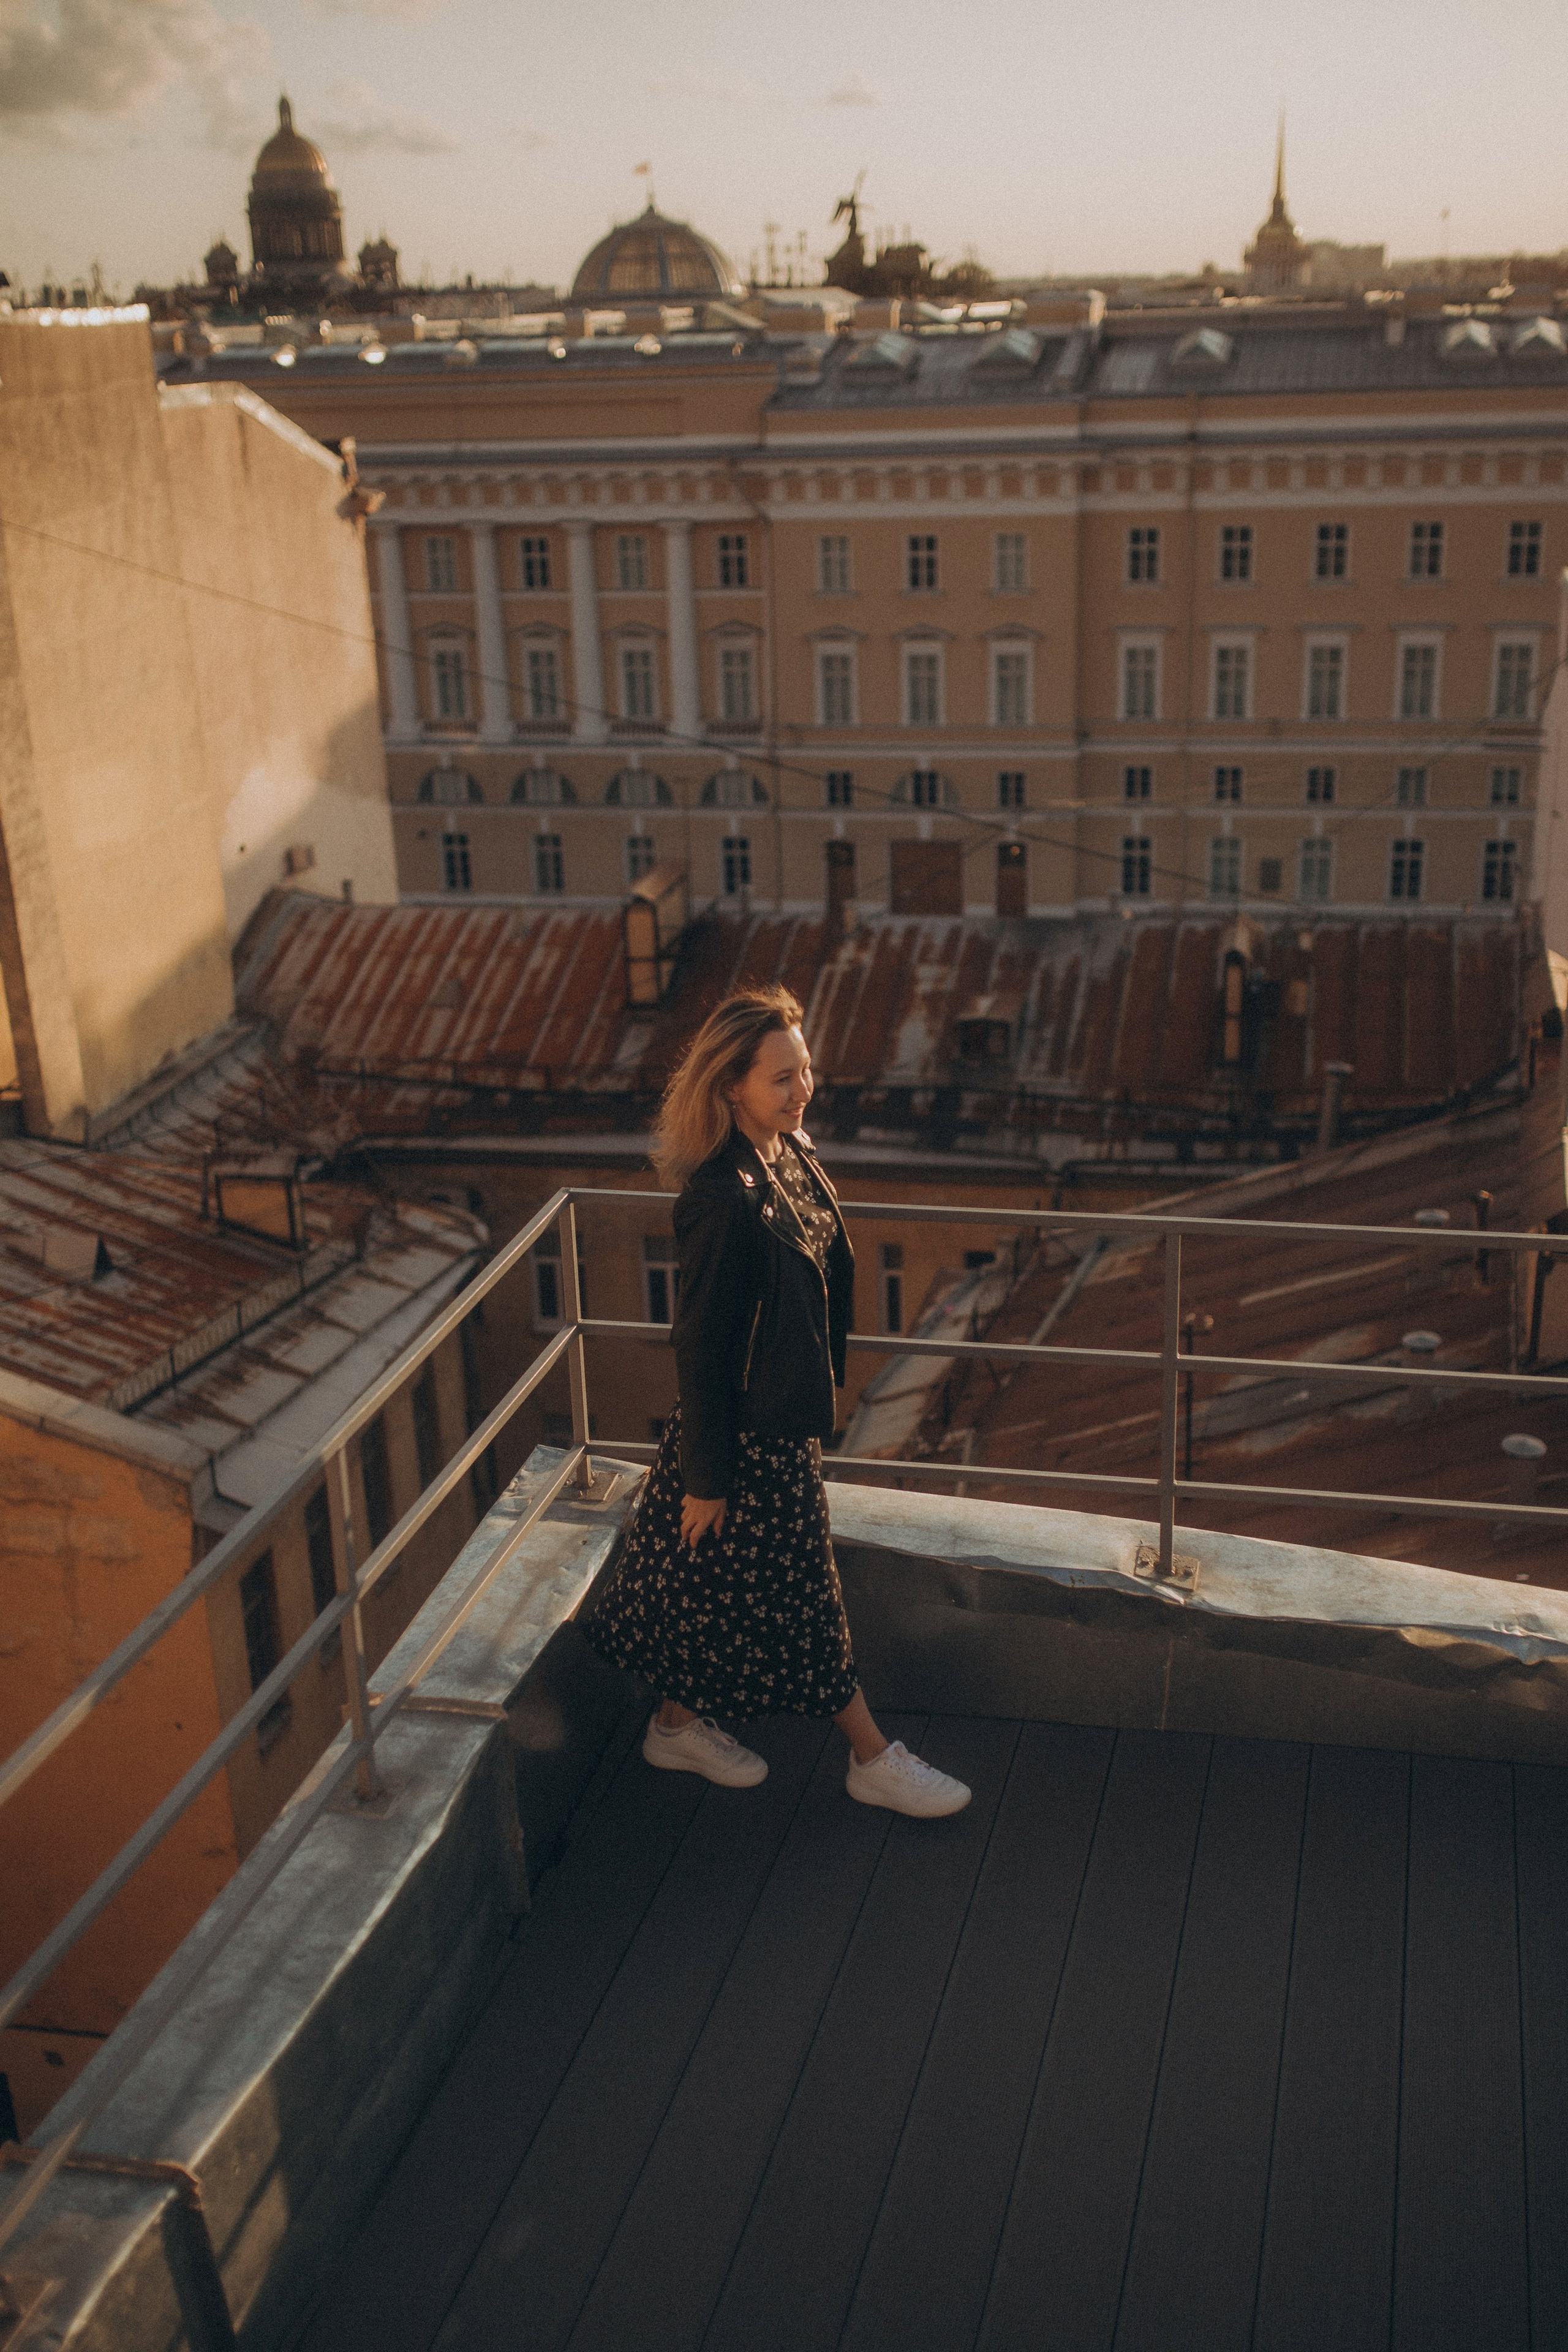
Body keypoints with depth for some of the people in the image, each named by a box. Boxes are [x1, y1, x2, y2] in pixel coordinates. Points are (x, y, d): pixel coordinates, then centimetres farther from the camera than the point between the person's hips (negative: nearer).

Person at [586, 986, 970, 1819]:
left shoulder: (790, 1153, -2)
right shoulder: (724, 1202, -29)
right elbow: (698, 1347, -23)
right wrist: (705, 1475, -16)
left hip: (788, 1416, 8)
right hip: (749, 1436, -8)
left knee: (712, 1584, 23)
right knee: (796, 1595, 10)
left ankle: (678, 1725, 41)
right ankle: (872, 1758, 26)